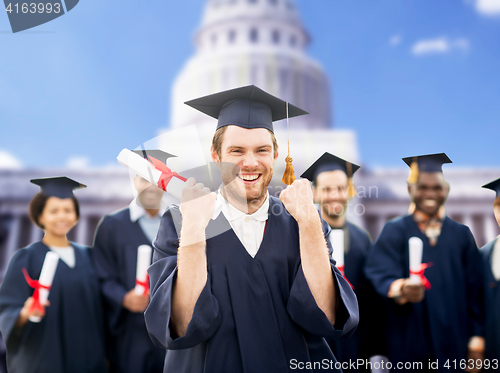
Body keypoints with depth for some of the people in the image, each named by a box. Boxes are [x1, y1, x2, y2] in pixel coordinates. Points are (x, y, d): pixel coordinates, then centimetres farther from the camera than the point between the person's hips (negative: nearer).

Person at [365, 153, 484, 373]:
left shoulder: (462, 235, 7)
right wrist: (400, 289, -36)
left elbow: (474, 291, 6)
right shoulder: (394, 232, -1)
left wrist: (476, 341, -1)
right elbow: (382, 274, -15)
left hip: (454, 345, 2)